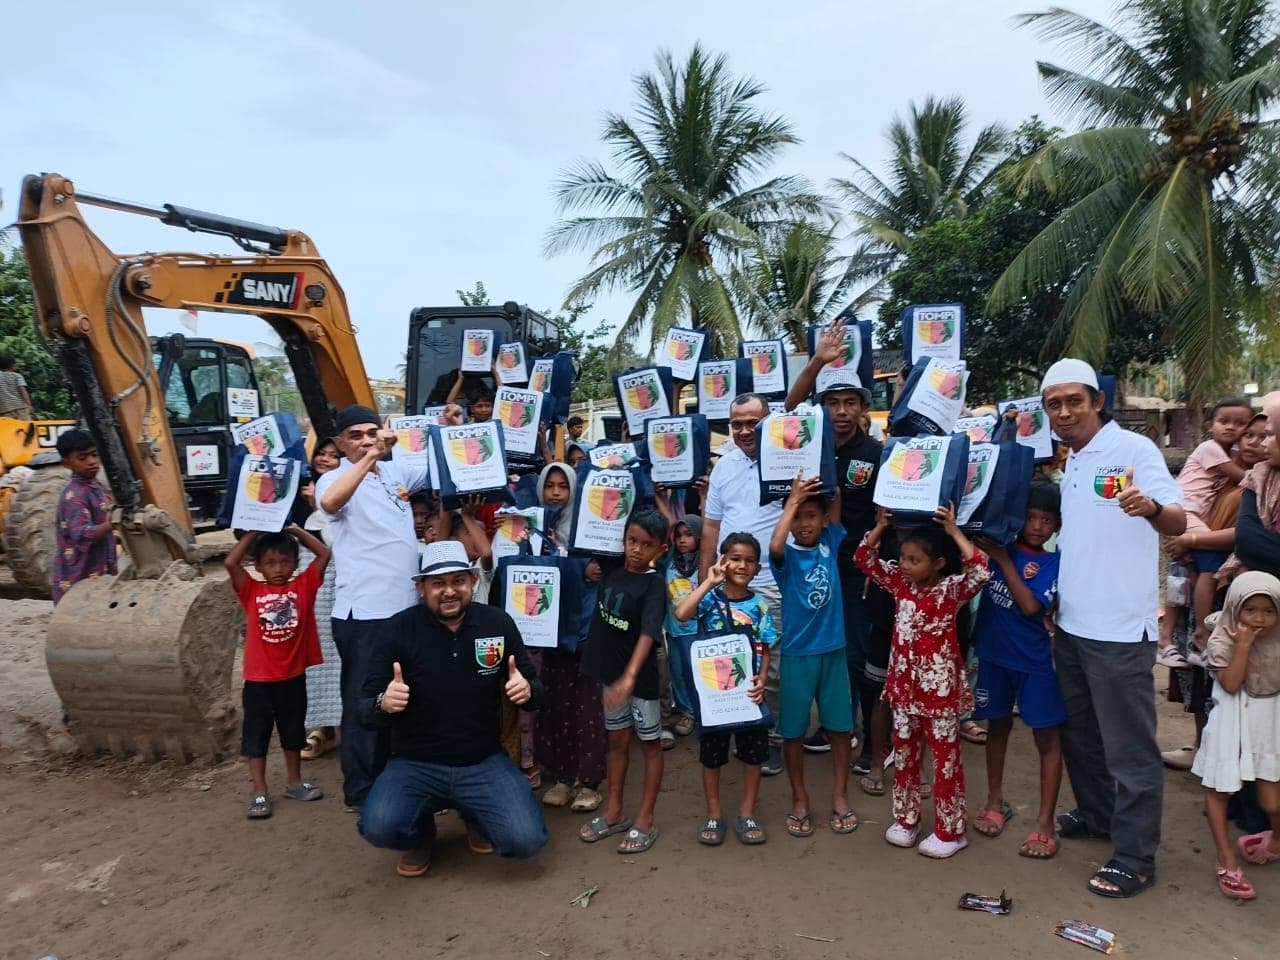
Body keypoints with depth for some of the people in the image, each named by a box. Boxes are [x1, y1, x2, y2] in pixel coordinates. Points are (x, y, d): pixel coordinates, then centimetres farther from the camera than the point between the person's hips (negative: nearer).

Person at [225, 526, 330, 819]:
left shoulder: (304, 586, -1)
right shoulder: (251, 591, -2)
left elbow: (324, 554, -6)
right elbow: (230, 563, -15)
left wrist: (296, 531, -3)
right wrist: (252, 533, -9)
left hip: (293, 677, 1)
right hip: (258, 680, -1)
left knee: (293, 732, 17)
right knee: (256, 736, 7)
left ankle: (294, 782, 33)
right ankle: (259, 792, 18)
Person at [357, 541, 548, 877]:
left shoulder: (498, 623, -4)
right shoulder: (396, 630, -9)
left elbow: (532, 687, 4)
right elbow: (366, 707, -5)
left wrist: (527, 691, -21)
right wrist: (383, 704, -30)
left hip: (483, 761, 1)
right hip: (415, 763, -1)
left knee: (526, 840, -18)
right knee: (379, 826, -29)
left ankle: (474, 814, 19)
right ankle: (420, 832, 11)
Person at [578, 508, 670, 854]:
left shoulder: (654, 585, -18)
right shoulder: (612, 570, -1)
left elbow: (648, 633, -31)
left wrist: (630, 676, -42)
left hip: (640, 676, -6)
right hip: (609, 670, 6)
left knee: (650, 744, 10)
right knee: (617, 741, 18)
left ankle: (644, 821, 18)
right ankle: (613, 812, 30)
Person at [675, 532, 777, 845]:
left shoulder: (759, 605, 0)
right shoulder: (711, 597, -8)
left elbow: (766, 649, 3)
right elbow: (681, 614, -27)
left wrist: (762, 679, -13)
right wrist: (709, 582, -23)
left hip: (749, 690, 2)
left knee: (753, 752, 11)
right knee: (712, 753, 10)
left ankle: (747, 813, 28)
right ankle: (714, 815, 27)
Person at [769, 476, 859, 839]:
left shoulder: (830, 545, 1)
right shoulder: (787, 556, -8)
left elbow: (836, 499, -5)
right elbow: (774, 545, -31)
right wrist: (792, 500, -24)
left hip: (833, 651, 3)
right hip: (797, 654, -2)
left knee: (840, 726, 10)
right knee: (793, 729, 7)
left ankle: (840, 797, 25)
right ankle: (800, 800, 22)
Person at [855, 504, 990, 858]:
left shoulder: (951, 589, -14)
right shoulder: (901, 582, 0)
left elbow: (980, 571, -33)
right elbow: (865, 558, 3)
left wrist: (953, 530, -31)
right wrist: (881, 525, -9)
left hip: (940, 688, -5)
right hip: (904, 686, 6)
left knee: (946, 759, 7)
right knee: (904, 755, 16)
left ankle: (950, 830, 21)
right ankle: (905, 819, 32)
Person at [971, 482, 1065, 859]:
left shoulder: (1053, 563, -8)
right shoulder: (997, 543, -1)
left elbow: (1030, 606, -19)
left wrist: (1003, 559, -20)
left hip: (1033, 661, -3)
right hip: (992, 654, 3)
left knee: (1047, 737, 3)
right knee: (998, 727, 17)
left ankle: (1045, 823, 13)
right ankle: (995, 801, 34)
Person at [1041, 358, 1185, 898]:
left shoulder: (1134, 450, -10)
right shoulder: (1068, 463, 11)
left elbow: (1178, 523, -20)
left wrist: (1151, 507, -42)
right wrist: (1050, 597, 11)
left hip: (1119, 629, -8)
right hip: (1071, 624, 8)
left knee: (1129, 747, 2)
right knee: (1079, 732, 21)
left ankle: (1135, 858, 13)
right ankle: (1097, 814, 39)